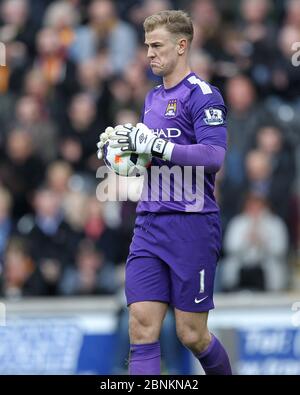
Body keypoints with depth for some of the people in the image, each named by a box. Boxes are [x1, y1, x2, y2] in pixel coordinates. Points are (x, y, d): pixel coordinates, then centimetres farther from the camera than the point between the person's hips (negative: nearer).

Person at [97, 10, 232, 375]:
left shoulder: (202, 95, -8)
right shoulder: (153, 98, 17)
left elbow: (213, 156, -19)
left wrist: (155, 144, -24)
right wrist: (119, 143, 6)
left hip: (191, 225, -7)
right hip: (148, 225, 7)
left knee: (192, 336, 0)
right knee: (142, 328, -6)